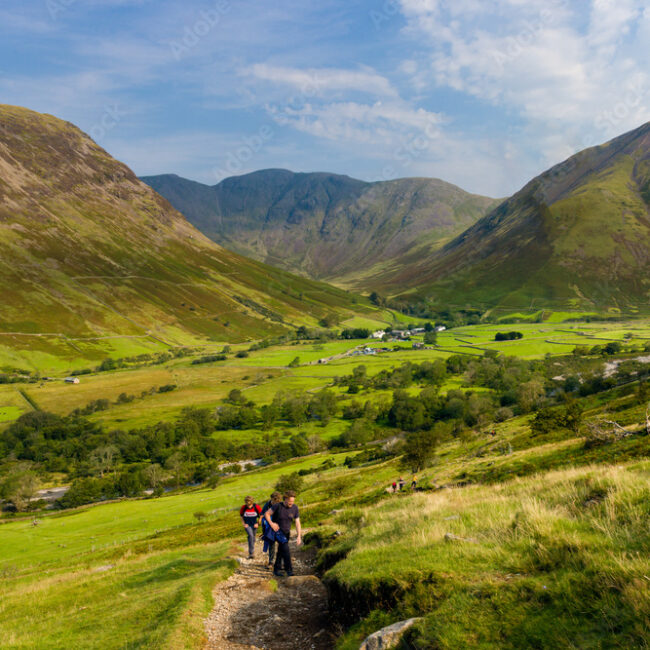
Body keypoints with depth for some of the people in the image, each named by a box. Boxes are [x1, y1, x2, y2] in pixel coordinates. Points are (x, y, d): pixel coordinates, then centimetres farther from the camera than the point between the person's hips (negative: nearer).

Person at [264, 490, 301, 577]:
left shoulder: (295, 508, -10)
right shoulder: (278, 506, -20)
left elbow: (297, 522, -7)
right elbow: (267, 514, -10)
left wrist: (299, 536, -14)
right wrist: (271, 524, -24)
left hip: (286, 532, 5)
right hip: (278, 531, -5)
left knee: (281, 551, 15)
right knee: (285, 549, -20)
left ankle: (276, 569, 32)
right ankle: (289, 570, -17)